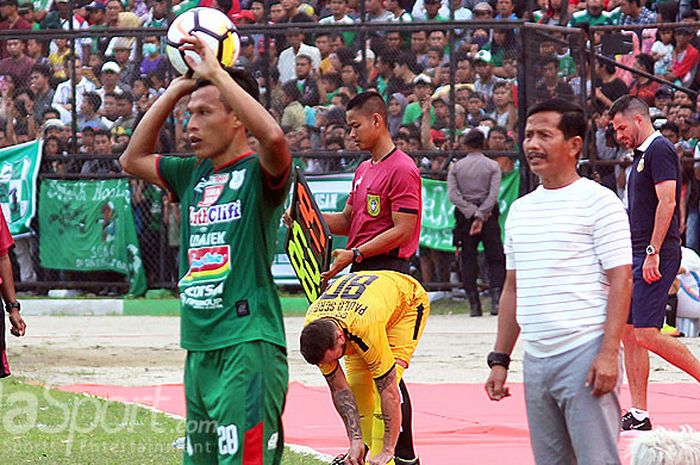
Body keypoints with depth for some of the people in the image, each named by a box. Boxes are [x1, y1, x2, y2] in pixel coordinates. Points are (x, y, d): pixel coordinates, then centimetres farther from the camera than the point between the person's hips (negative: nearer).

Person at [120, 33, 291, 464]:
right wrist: (175, 90, 16)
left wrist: (217, 73, -20)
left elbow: (274, 136, -28)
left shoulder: (259, 171, -6)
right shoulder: (194, 174, 16)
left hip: (248, 344, -8)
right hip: (200, 346, 8)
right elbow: (133, 159, 26)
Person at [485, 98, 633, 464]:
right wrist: (499, 359, 17)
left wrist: (608, 354, -18)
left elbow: (620, 280, -9)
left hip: (585, 355, -7)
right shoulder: (520, 209, 16)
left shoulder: (598, 201, -4)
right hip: (535, 361, 7)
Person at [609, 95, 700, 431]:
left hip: (656, 257, -10)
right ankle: (638, 415, 5)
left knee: (647, 334, -14)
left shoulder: (659, 150, -10)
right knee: (629, 333, 5)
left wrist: (653, 252, -23)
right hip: (637, 257, 10)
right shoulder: (641, 154, 19)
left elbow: (667, 202, -19)